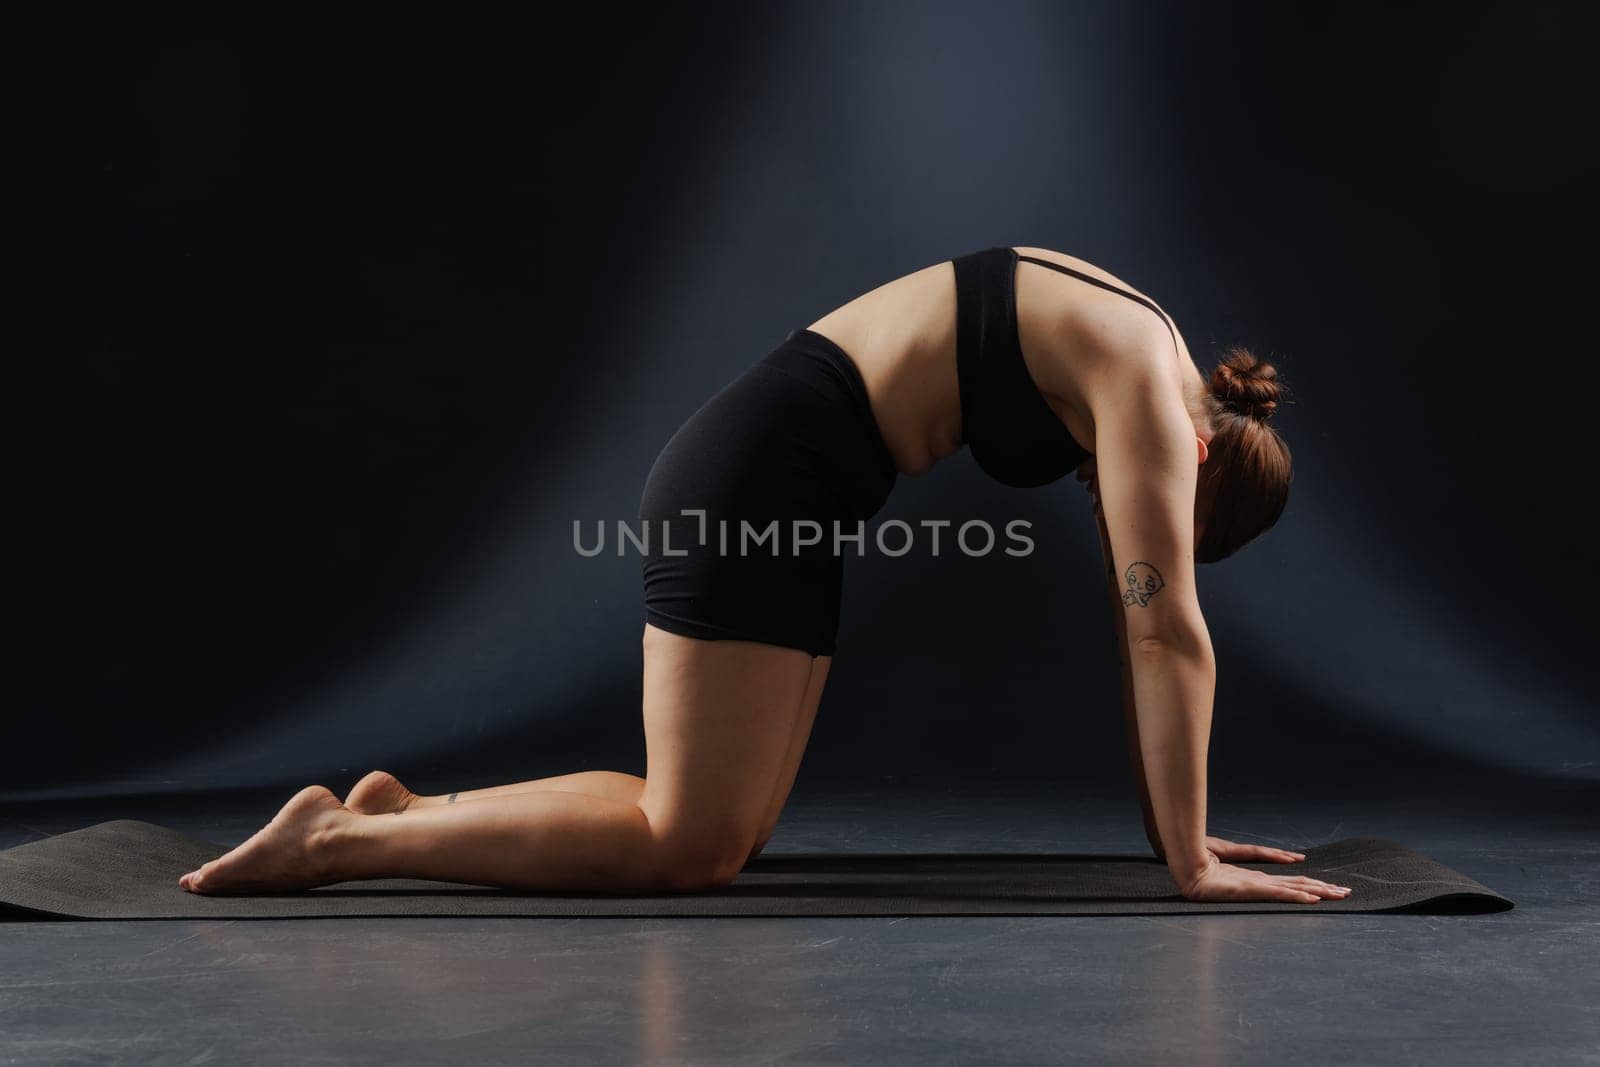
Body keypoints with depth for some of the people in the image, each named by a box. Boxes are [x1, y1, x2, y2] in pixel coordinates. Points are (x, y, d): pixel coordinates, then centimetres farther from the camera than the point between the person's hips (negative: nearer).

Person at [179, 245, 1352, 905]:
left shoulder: (1136, 368, 16)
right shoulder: (1150, 392, -11)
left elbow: (1140, 627, 17)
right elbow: (1170, 635, -14)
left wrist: (1176, 824, 18)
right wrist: (1191, 862, -7)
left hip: (784, 493, 10)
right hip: (757, 483, -10)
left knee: (725, 831, 10)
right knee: (688, 846, -6)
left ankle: (406, 811, 15)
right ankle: (338, 840, -1)